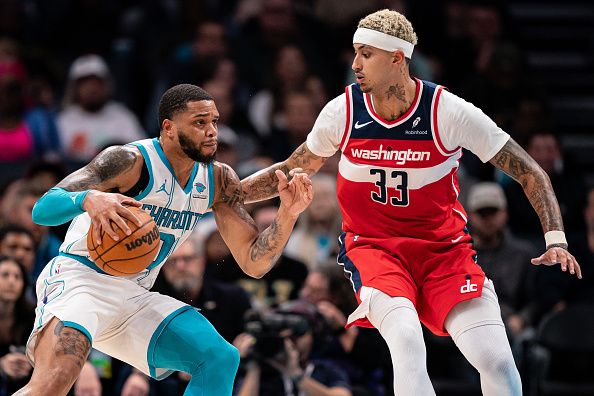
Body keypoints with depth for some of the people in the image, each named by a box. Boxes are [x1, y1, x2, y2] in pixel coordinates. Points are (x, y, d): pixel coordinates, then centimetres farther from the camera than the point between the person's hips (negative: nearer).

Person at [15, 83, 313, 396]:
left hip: (134, 299, 7)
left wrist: (287, 214, -11)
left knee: (220, 359, -8)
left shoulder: (219, 181, 5)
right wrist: (89, 199, -44)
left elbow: (254, 262, 6)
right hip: (78, 277, -7)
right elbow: (42, 209, -22)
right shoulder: (131, 161, -16)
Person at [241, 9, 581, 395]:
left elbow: (531, 173, -6)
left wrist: (556, 239, -16)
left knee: (497, 361, -17)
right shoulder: (342, 111, -6)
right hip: (373, 246, 0)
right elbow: (293, 171, 13)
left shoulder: (449, 111, -13)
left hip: (444, 248, 0)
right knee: (407, 340, -31)